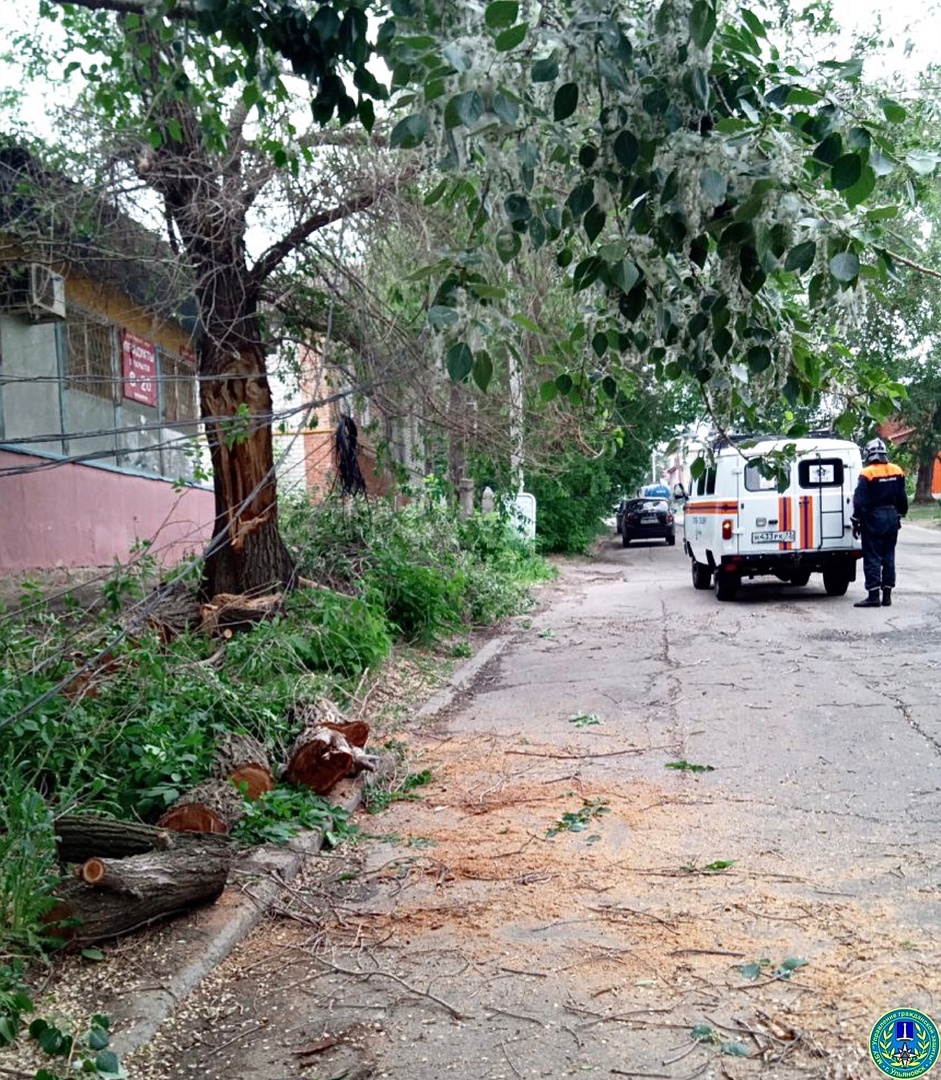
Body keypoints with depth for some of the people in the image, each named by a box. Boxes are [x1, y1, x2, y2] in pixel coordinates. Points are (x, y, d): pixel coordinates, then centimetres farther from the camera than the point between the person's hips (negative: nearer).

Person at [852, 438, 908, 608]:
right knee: (888, 557, 11)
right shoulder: (897, 472, 5)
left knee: (872, 558, -3)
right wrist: (900, 515, 24)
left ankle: (873, 596, -5)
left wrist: (856, 522, -6)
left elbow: (859, 501, -14)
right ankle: (887, 595, 13)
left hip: (873, 519, -6)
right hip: (892, 519, 6)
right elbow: (902, 498, 12)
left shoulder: (867, 474, -13)